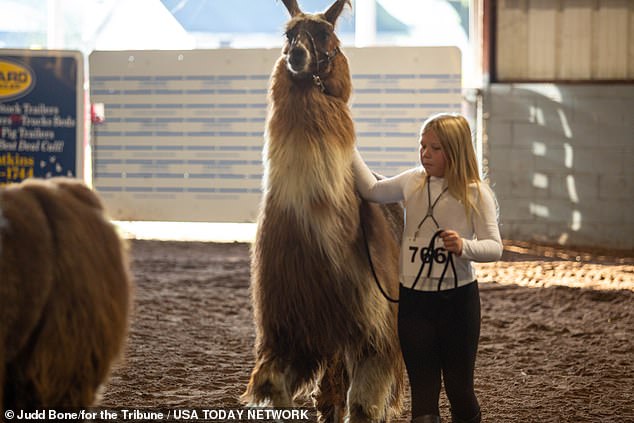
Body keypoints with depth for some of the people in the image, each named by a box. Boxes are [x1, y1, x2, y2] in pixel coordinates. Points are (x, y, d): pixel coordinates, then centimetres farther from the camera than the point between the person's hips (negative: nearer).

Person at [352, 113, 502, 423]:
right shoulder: (413, 182, 4)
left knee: (460, 389, 6)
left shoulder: (476, 193, -9)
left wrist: (464, 247, -34)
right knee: (422, 389, 2)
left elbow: (495, 247, -14)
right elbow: (372, 191, 20)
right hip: (413, 298, 3)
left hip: (458, 297, -3)